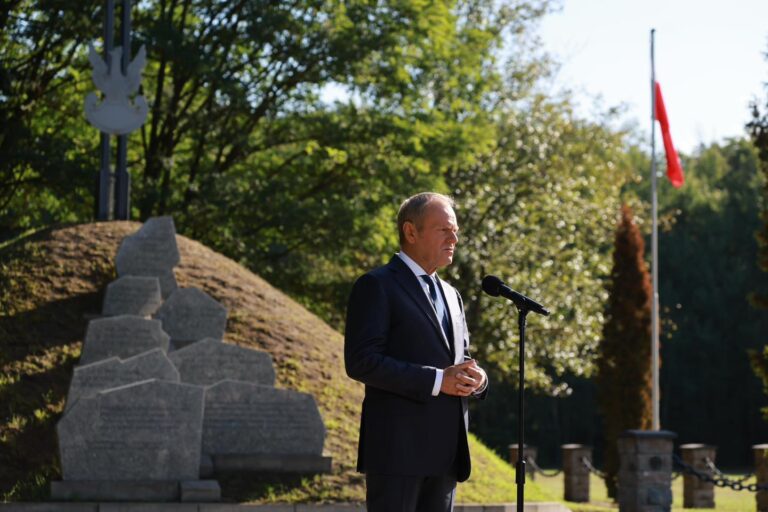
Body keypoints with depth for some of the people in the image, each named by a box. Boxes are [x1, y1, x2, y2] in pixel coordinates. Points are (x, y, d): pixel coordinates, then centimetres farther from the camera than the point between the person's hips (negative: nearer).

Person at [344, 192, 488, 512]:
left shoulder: (450, 295, 21)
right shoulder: (376, 286, -4)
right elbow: (361, 361, -14)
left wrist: (475, 378, -1)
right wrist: (436, 380, -19)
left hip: (445, 451, 8)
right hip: (397, 448, -8)